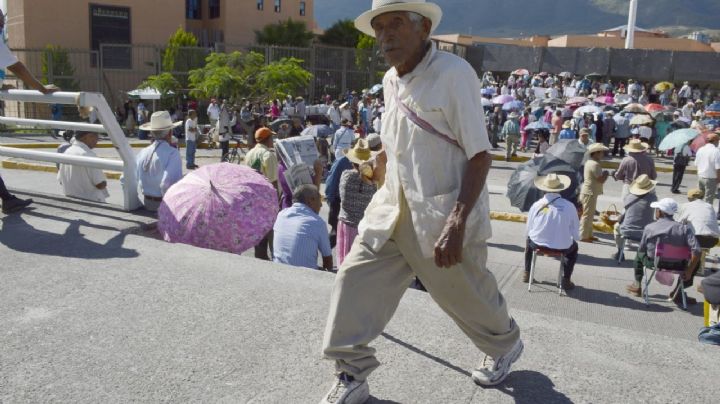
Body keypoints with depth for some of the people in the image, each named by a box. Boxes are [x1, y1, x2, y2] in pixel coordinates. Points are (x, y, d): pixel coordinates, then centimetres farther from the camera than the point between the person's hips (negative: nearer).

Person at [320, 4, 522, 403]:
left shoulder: (454, 74, -16)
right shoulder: (391, 79, 7)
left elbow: (479, 155, -19)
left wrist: (456, 224, -27)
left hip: (443, 215, -6)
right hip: (393, 207, 7)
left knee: (463, 293, 12)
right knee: (355, 278, 0)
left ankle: (505, 345, 44)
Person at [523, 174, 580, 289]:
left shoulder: (536, 205, -9)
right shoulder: (569, 206, -12)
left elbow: (528, 231, 0)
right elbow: (576, 235, -5)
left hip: (538, 244, 1)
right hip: (562, 248, -1)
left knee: (528, 240, 36)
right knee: (574, 246, 33)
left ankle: (526, 274, 42)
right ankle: (566, 280, 29)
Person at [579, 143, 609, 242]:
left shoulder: (589, 162, 13)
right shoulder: (595, 164, -20)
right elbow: (601, 180, -22)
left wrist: (603, 174, 9)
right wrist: (606, 174, -5)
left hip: (589, 192, 11)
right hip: (590, 193, -11)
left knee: (590, 214, 18)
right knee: (587, 214, -5)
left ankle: (588, 234, 26)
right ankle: (583, 236, 0)